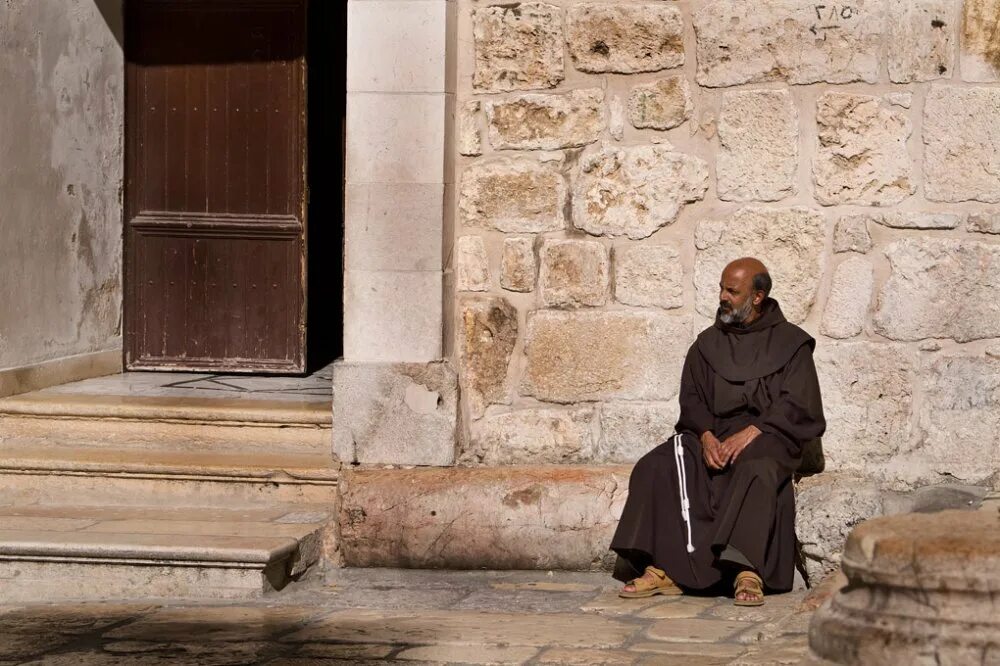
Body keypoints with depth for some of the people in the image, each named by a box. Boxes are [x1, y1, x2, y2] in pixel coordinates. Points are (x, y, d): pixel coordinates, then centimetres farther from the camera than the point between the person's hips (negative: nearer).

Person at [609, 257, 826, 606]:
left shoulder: (790, 343, 6)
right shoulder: (708, 343, 18)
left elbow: (797, 406, -4)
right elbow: (692, 400, 10)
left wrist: (751, 433, -19)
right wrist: (706, 436, -12)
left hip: (767, 436, -4)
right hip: (713, 435, 4)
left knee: (756, 472, -40)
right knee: (658, 466, -25)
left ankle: (748, 571, -49)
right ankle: (664, 568, -32)